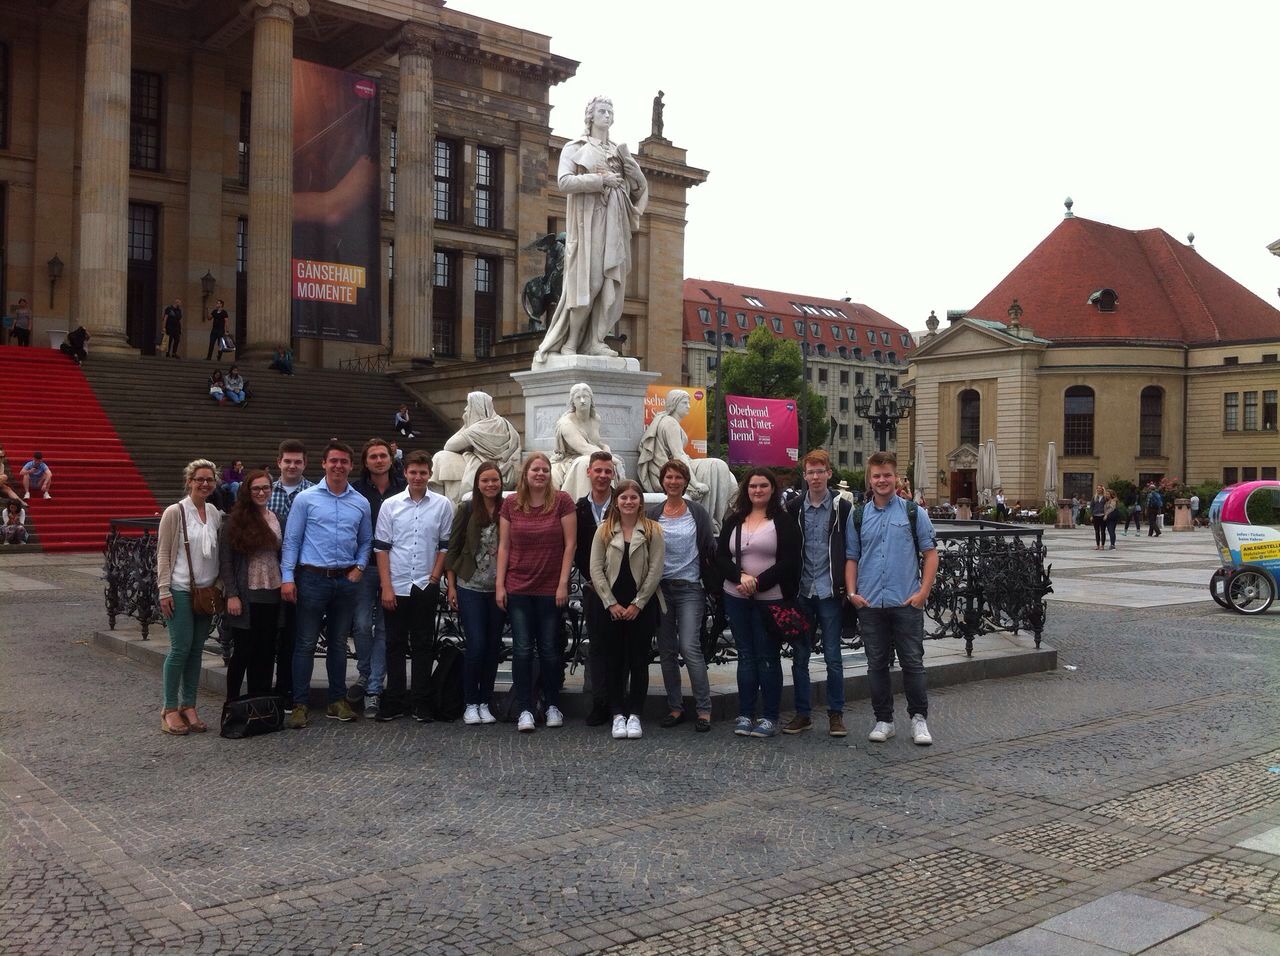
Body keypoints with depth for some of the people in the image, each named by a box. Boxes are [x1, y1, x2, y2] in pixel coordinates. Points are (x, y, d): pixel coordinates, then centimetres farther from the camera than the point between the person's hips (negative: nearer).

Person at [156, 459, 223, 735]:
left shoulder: (216, 514, 7)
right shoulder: (175, 512, -7)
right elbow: (163, 554, -7)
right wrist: (164, 591, -11)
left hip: (207, 590, 5)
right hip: (180, 590, -5)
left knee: (197, 649, 8)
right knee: (180, 648, -6)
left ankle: (188, 706, 16)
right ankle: (170, 709, 5)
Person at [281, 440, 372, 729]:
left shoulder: (361, 503, 8)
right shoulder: (306, 499, -2)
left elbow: (366, 541, 17)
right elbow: (291, 540, -3)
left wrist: (360, 567, 2)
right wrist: (287, 577, -9)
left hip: (346, 580, 4)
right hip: (313, 578, -3)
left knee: (339, 643, 12)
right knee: (306, 644, -1)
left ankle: (338, 701, 19)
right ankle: (299, 704, 5)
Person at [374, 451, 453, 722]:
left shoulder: (442, 505, 2)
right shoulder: (390, 505, 3)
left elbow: (445, 546, 6)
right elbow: (381, 547, 1)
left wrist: (434, 578, -3)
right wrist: (386, 587, -4)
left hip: (426, 587, 0)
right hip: (396, 587, 0)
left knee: (423, 645, 6)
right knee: (395, 644, 6)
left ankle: (420, 701, 13)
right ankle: (393, 701, 13)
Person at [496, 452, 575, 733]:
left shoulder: (562, 501, -4)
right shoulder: (511, 504, 3)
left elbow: (570, 544, -4)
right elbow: (503, 546, 6)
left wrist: (563, 583, -8)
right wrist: (500, 584, 1)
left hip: (550, 589, -1)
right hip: (518, 589, 2)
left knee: (549, 649, 6)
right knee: (522, 649, 1)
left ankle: (553, 706, 21)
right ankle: (525, 710, 8)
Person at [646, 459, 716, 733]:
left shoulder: (697, 512, 2)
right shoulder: (652, 513, 6)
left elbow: (710, 548, 4)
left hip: (690, 587, -3)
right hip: (660, 587, 3)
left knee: (690, 647, -12)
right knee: (666, 651, 7)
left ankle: (703, 709, -4)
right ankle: (675, 708, 16)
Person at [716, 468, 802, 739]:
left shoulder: (783, 521, -2)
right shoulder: (734, 520, 11)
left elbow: (788, 562, -10)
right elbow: (721, 556, 5)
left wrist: (757, 583, -16)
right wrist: (740, 576, -14)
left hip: (770, 599, -4)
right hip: (736, 598, 4)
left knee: (768, 657, 1)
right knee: (745, 655, 8)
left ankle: (770, 717, 8)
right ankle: (744, 714, 13)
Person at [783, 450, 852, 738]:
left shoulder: (841, 508, -1)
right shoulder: (794, 509, 7)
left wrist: (846, 589, -6)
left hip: (829, 592, -3)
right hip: (801, 592, 3)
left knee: (833, 657, 2)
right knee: (799, 656, 7)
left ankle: (836, 714, 13)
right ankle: (803, 713, 17)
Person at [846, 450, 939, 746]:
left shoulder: (914, 512, 2)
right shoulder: (858, 516, 8)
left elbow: (930, 553, 2)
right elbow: (851, 558, 12)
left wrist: (923, 592, -7)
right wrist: (852, 593, -1)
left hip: (907, 602, -2)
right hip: (870, 603, 2)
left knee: (913, 662, 1)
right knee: (876, 663, 8)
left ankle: (919, 718, 16)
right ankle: (883, 720, 19)